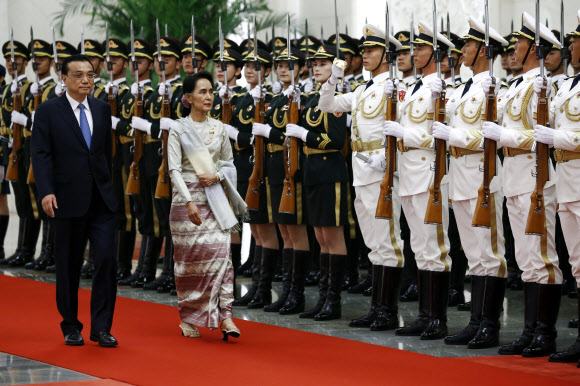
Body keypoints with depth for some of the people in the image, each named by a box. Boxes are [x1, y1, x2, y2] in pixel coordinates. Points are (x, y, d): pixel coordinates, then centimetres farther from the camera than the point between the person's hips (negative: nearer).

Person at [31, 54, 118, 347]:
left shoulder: (102, 109, 10)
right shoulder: (48, 111, -3)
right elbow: (40, 154, -8)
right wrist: (46, 192, -19)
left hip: (101, 200, 3)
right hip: (68, 201, -3)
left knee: (107, 259, -7)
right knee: (68, 267, 6)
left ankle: (101, 328, 0)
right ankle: (71, 328, 19)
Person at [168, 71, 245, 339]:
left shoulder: (218, 128, 8)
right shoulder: (178, 129, -3)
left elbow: (229, 163, 16)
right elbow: (174, 169, -9)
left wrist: (217, 177, -6)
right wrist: (189, 203, -19)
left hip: (214, 198, 3)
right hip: (187, 198, -3)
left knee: (221, 251, -11)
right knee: (188, 258, 2)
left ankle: (225, 316, -14)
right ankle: (188, 318, 15)